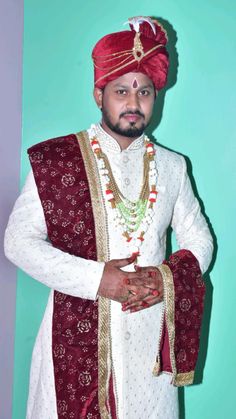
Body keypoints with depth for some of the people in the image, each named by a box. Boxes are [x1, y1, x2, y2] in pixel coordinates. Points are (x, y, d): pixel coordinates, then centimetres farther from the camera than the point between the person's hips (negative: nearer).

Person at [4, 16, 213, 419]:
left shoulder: (171, 166, 7)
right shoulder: (55, 159, -3)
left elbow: (199, 241, 12)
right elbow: (18, 240, -7)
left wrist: (167, 277, -9)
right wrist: (97, 278, -17)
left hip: (151, 338, 3)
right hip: (77, 337, -2)